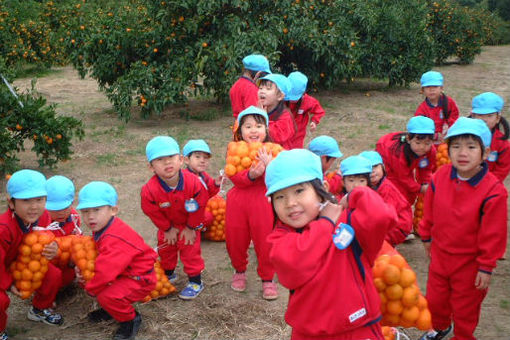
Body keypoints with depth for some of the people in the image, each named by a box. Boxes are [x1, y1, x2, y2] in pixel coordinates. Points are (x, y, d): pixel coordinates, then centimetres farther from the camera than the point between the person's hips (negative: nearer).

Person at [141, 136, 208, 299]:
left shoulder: (193, 183, -35)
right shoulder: (149, 190, -35)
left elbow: (199, 206, -20)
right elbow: (153, 212, -16)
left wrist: (191, 228, -11)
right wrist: (167, 229, -6)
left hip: (189, 223, -2)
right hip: (167, 224, 2)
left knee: (190, 249, 2)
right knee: (165, 248, 17)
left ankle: (195, 281, 17)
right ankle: (168, 274, 43)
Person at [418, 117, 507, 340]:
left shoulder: (493, 190, -25)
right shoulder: (440, 176, -12)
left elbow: (493, 234, -17)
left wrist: (486, 267, -11)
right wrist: (427, 238, 13)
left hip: (470, 263, -4)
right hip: (440, 255, 4)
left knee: (465, 308, 17)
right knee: (435, 300, 23)